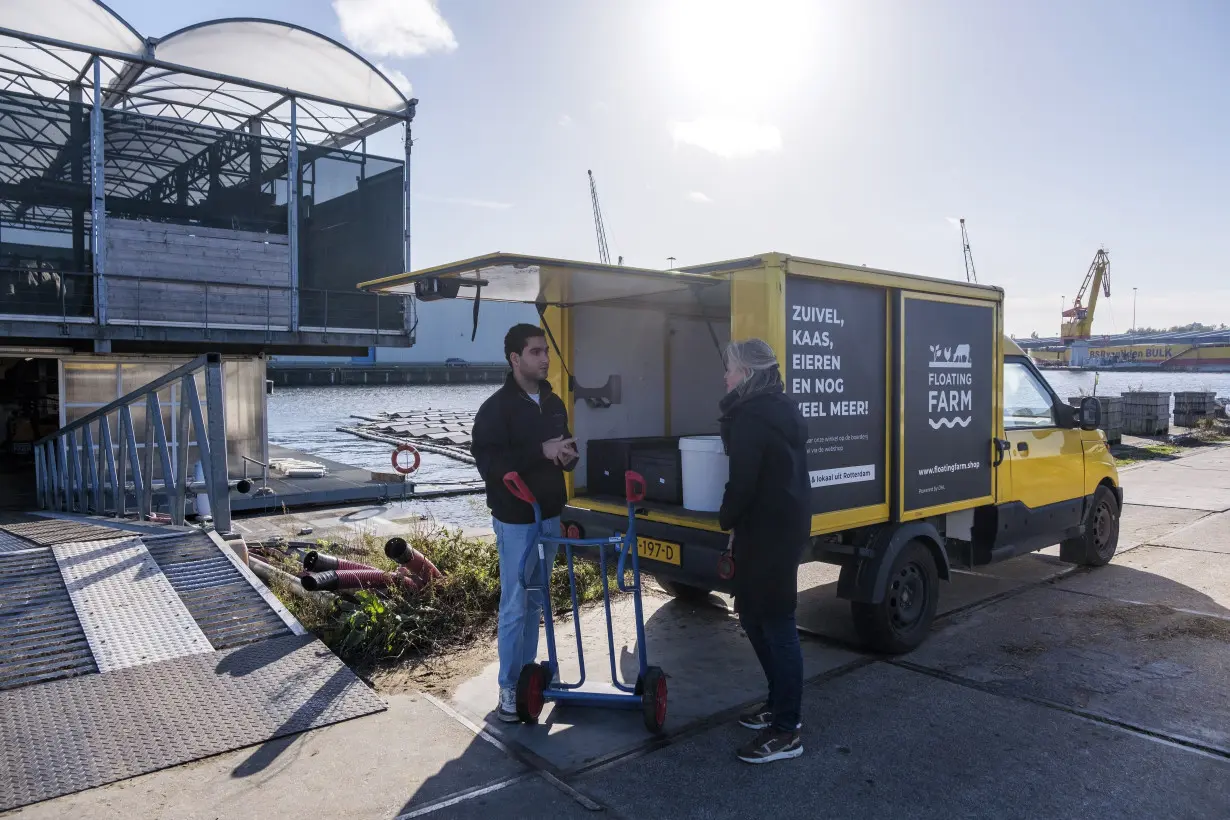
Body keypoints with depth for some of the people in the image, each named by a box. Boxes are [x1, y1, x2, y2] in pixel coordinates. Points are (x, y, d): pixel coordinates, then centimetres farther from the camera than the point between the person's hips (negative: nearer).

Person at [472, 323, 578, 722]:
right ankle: (510, 688, 12)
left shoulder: (554, 404, 10)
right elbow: (489, 463, -22)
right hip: (516, 520, -6)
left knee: (535, 603, 15)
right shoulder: (496, 408, -12)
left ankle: (529, 674, 28)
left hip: (549, 516, 7)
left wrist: (568, 455, -4)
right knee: (515, 607, 0)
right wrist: (541, 451, -27)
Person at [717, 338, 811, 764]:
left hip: (766, 530, -10)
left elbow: (743, 480, -21)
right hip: (785, 525, 10)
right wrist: (738, 521, 16)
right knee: (756, 617, 19)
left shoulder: (751, 416, -18)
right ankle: (780, 702, 32)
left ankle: (786, 731, 8)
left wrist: (727, 519, -2)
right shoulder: (781, 408, 14)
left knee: (776, 625, -2)